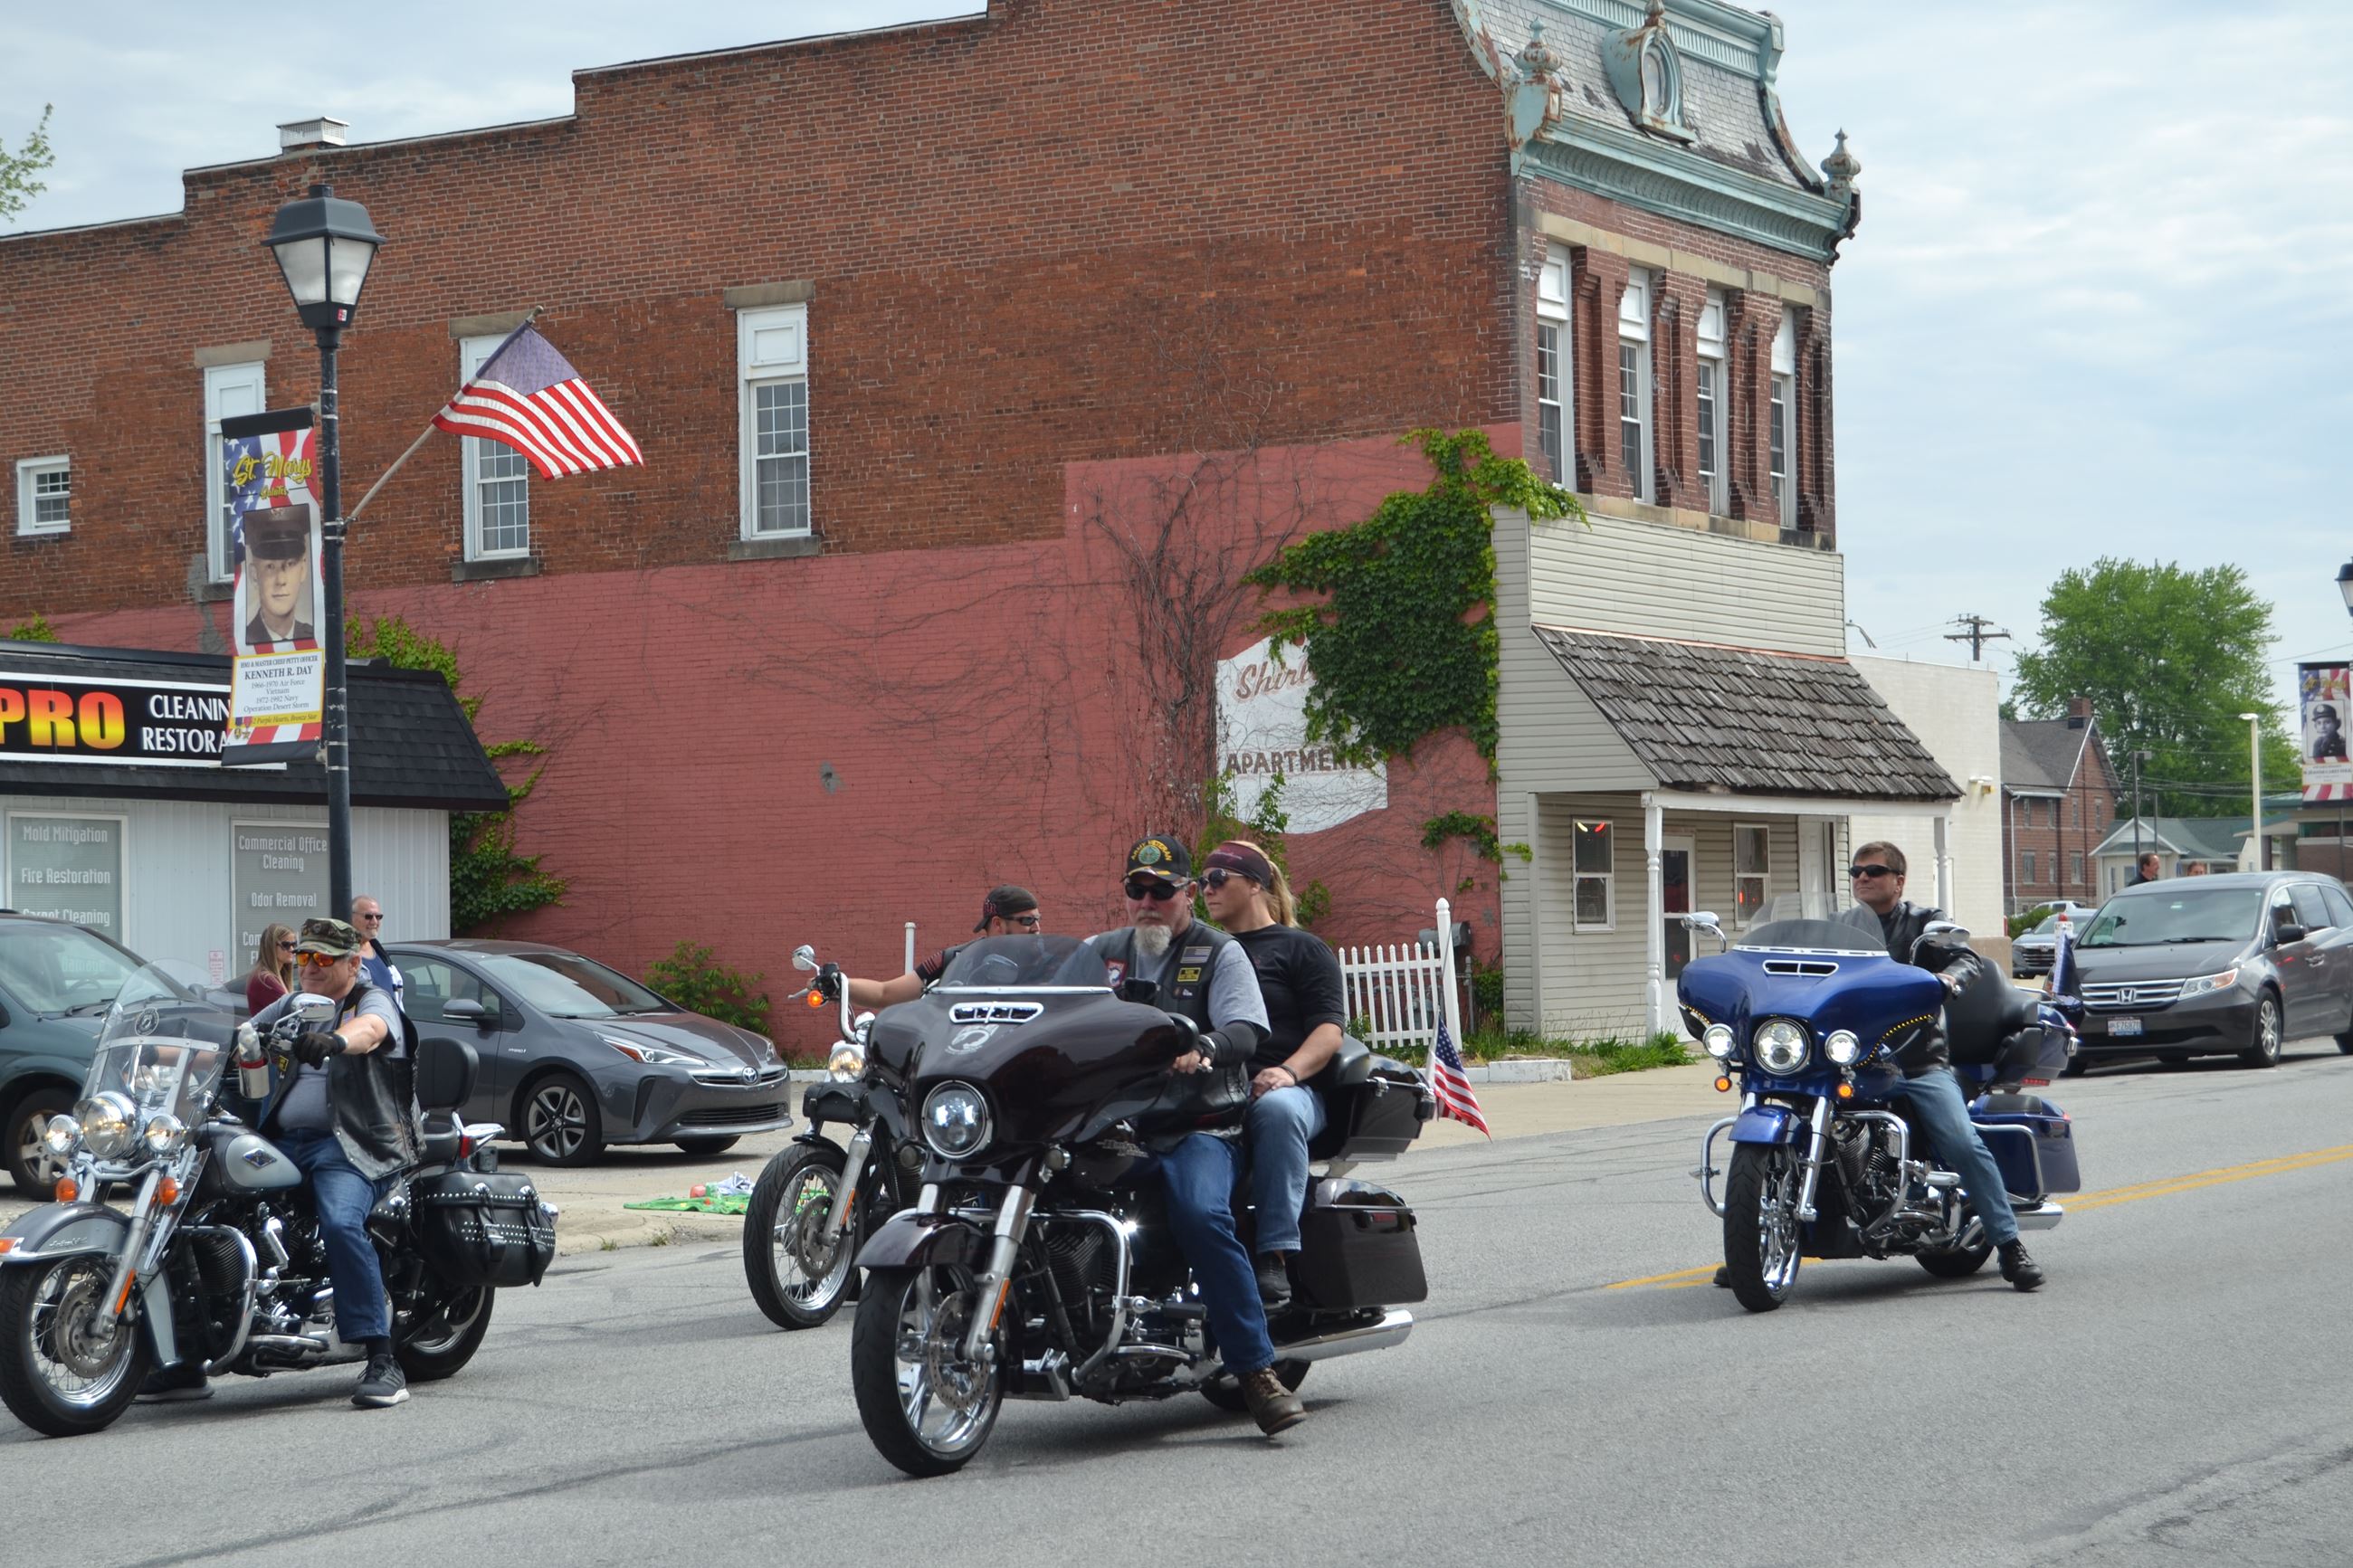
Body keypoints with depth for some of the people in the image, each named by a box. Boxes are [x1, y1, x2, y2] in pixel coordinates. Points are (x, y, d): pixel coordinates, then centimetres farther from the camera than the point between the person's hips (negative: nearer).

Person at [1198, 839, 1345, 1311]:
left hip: (1283, 1087, -3)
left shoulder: (1301, 949, 14)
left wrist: (1288, 1070, -19)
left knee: (1276, 1109, -42)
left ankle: (1275, 1258, -43)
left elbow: (1329, 1029, 1)